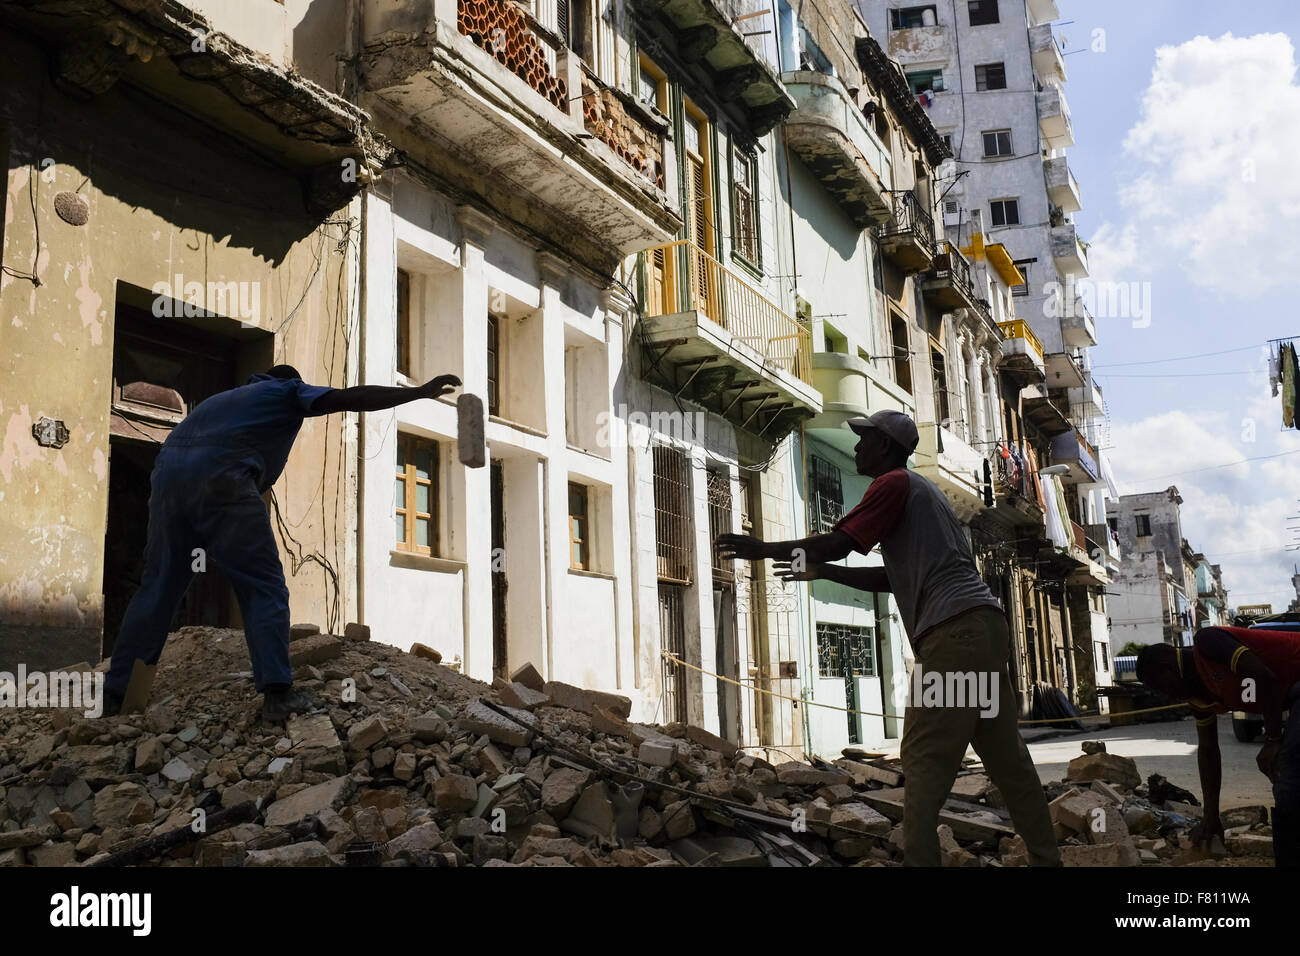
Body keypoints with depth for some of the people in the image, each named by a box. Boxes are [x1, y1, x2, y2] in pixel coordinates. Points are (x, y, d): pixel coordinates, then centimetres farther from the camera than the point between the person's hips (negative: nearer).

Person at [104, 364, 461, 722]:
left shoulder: (225, 397, 40)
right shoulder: (288, 391, 22)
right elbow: (354, 398, 9)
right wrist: (421, 392, 11)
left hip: (167, 472, 7)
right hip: (219, 475, -6)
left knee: (159, 586, 11)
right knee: (264, 586, -1)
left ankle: (115, 694, 9)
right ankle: (277, 693, -9)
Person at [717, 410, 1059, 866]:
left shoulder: (895, 484, 0)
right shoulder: (921, 490, 28)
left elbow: (837, 542, -10)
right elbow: (891, 579, 30)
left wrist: (766, 549, 0)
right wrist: (819, 571, 31)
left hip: (954, 630, -10)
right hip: (985, 627, 10)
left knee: (924, 758, -9)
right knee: (1006, 755, 12)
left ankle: (920, 858, -11)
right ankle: (1045, 857, 15)